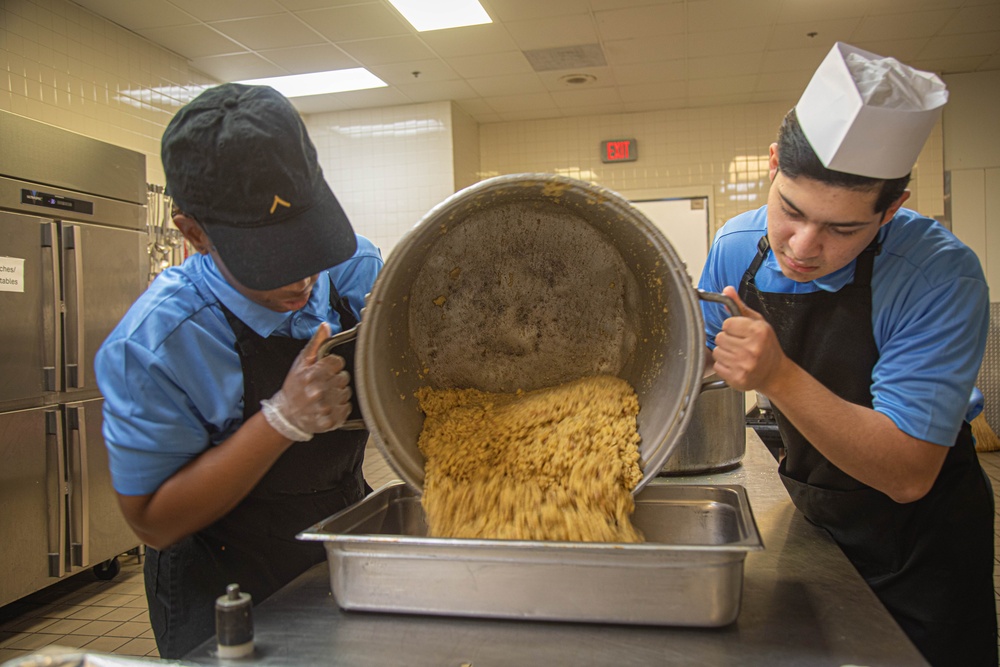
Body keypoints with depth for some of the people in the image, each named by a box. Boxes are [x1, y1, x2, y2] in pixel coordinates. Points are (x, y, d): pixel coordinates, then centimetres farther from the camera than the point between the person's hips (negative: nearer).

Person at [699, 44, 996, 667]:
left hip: (922, 540, -4)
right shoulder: (737, 246, -15)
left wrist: (779, 377, -44)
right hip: (814, 520, 4)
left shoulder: (942, 276, -30)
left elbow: (908, 475, -34)